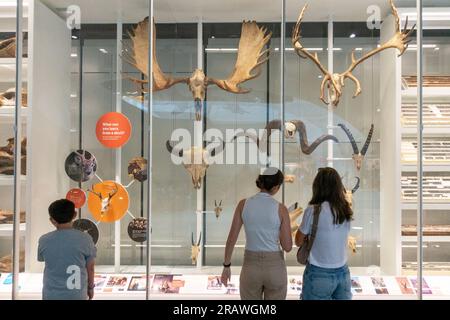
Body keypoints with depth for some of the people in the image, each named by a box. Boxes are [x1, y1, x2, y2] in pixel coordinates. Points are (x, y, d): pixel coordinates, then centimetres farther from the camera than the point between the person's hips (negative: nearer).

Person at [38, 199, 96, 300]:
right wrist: (90, 287, 13)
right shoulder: (85, 239, -12)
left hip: (52, 295, 1)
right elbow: (90, 267, -3)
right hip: (77, 295, -1)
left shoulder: (44, 240, -7)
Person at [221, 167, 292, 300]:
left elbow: (231, 239, -5)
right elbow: (287, 247, -8)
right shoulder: (281, 209, -12)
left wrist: (226, 266, 7)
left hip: (251, 267, 1)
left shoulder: (243, 204, -7)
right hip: (275, 267, -1)